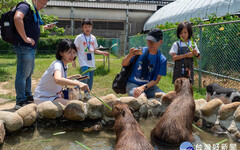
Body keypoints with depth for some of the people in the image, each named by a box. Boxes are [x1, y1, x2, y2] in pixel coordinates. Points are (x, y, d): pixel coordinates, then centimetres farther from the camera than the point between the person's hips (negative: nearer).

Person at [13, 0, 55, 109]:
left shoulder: (34, 10, 19)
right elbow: (17, 18, -32)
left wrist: (45, 27, 17)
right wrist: (25, 38, -30)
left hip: (30, 47, 10)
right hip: (24, 47, -10)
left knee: (29, 73, 19)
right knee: (22, 74, -5)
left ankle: (28, 96, 33)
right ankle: (20, 102, 1)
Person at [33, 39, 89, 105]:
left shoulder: (64, 65, 4)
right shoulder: (57, 64, -25)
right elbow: (57, 80, -48)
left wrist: (72, 77, 1)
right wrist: (78, 83, -57)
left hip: (53, 96, 9)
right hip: (43, 99, -9)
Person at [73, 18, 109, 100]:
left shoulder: (93, 38, 10)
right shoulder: (79, 37, -3)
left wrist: (103, 53, 3)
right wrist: (73, 60, -5)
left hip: (91, 62, 5)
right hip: (83, 62, -5)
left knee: (91, 79, 6)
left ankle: (87, 94, 22)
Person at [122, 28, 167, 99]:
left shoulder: (162, 60, -4)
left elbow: (156, 79, -5)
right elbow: (123, 64, 1)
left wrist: (143, 87, -23)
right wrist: (129, 56, -22)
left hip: (149, 85, 2)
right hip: (132, 83, -2)